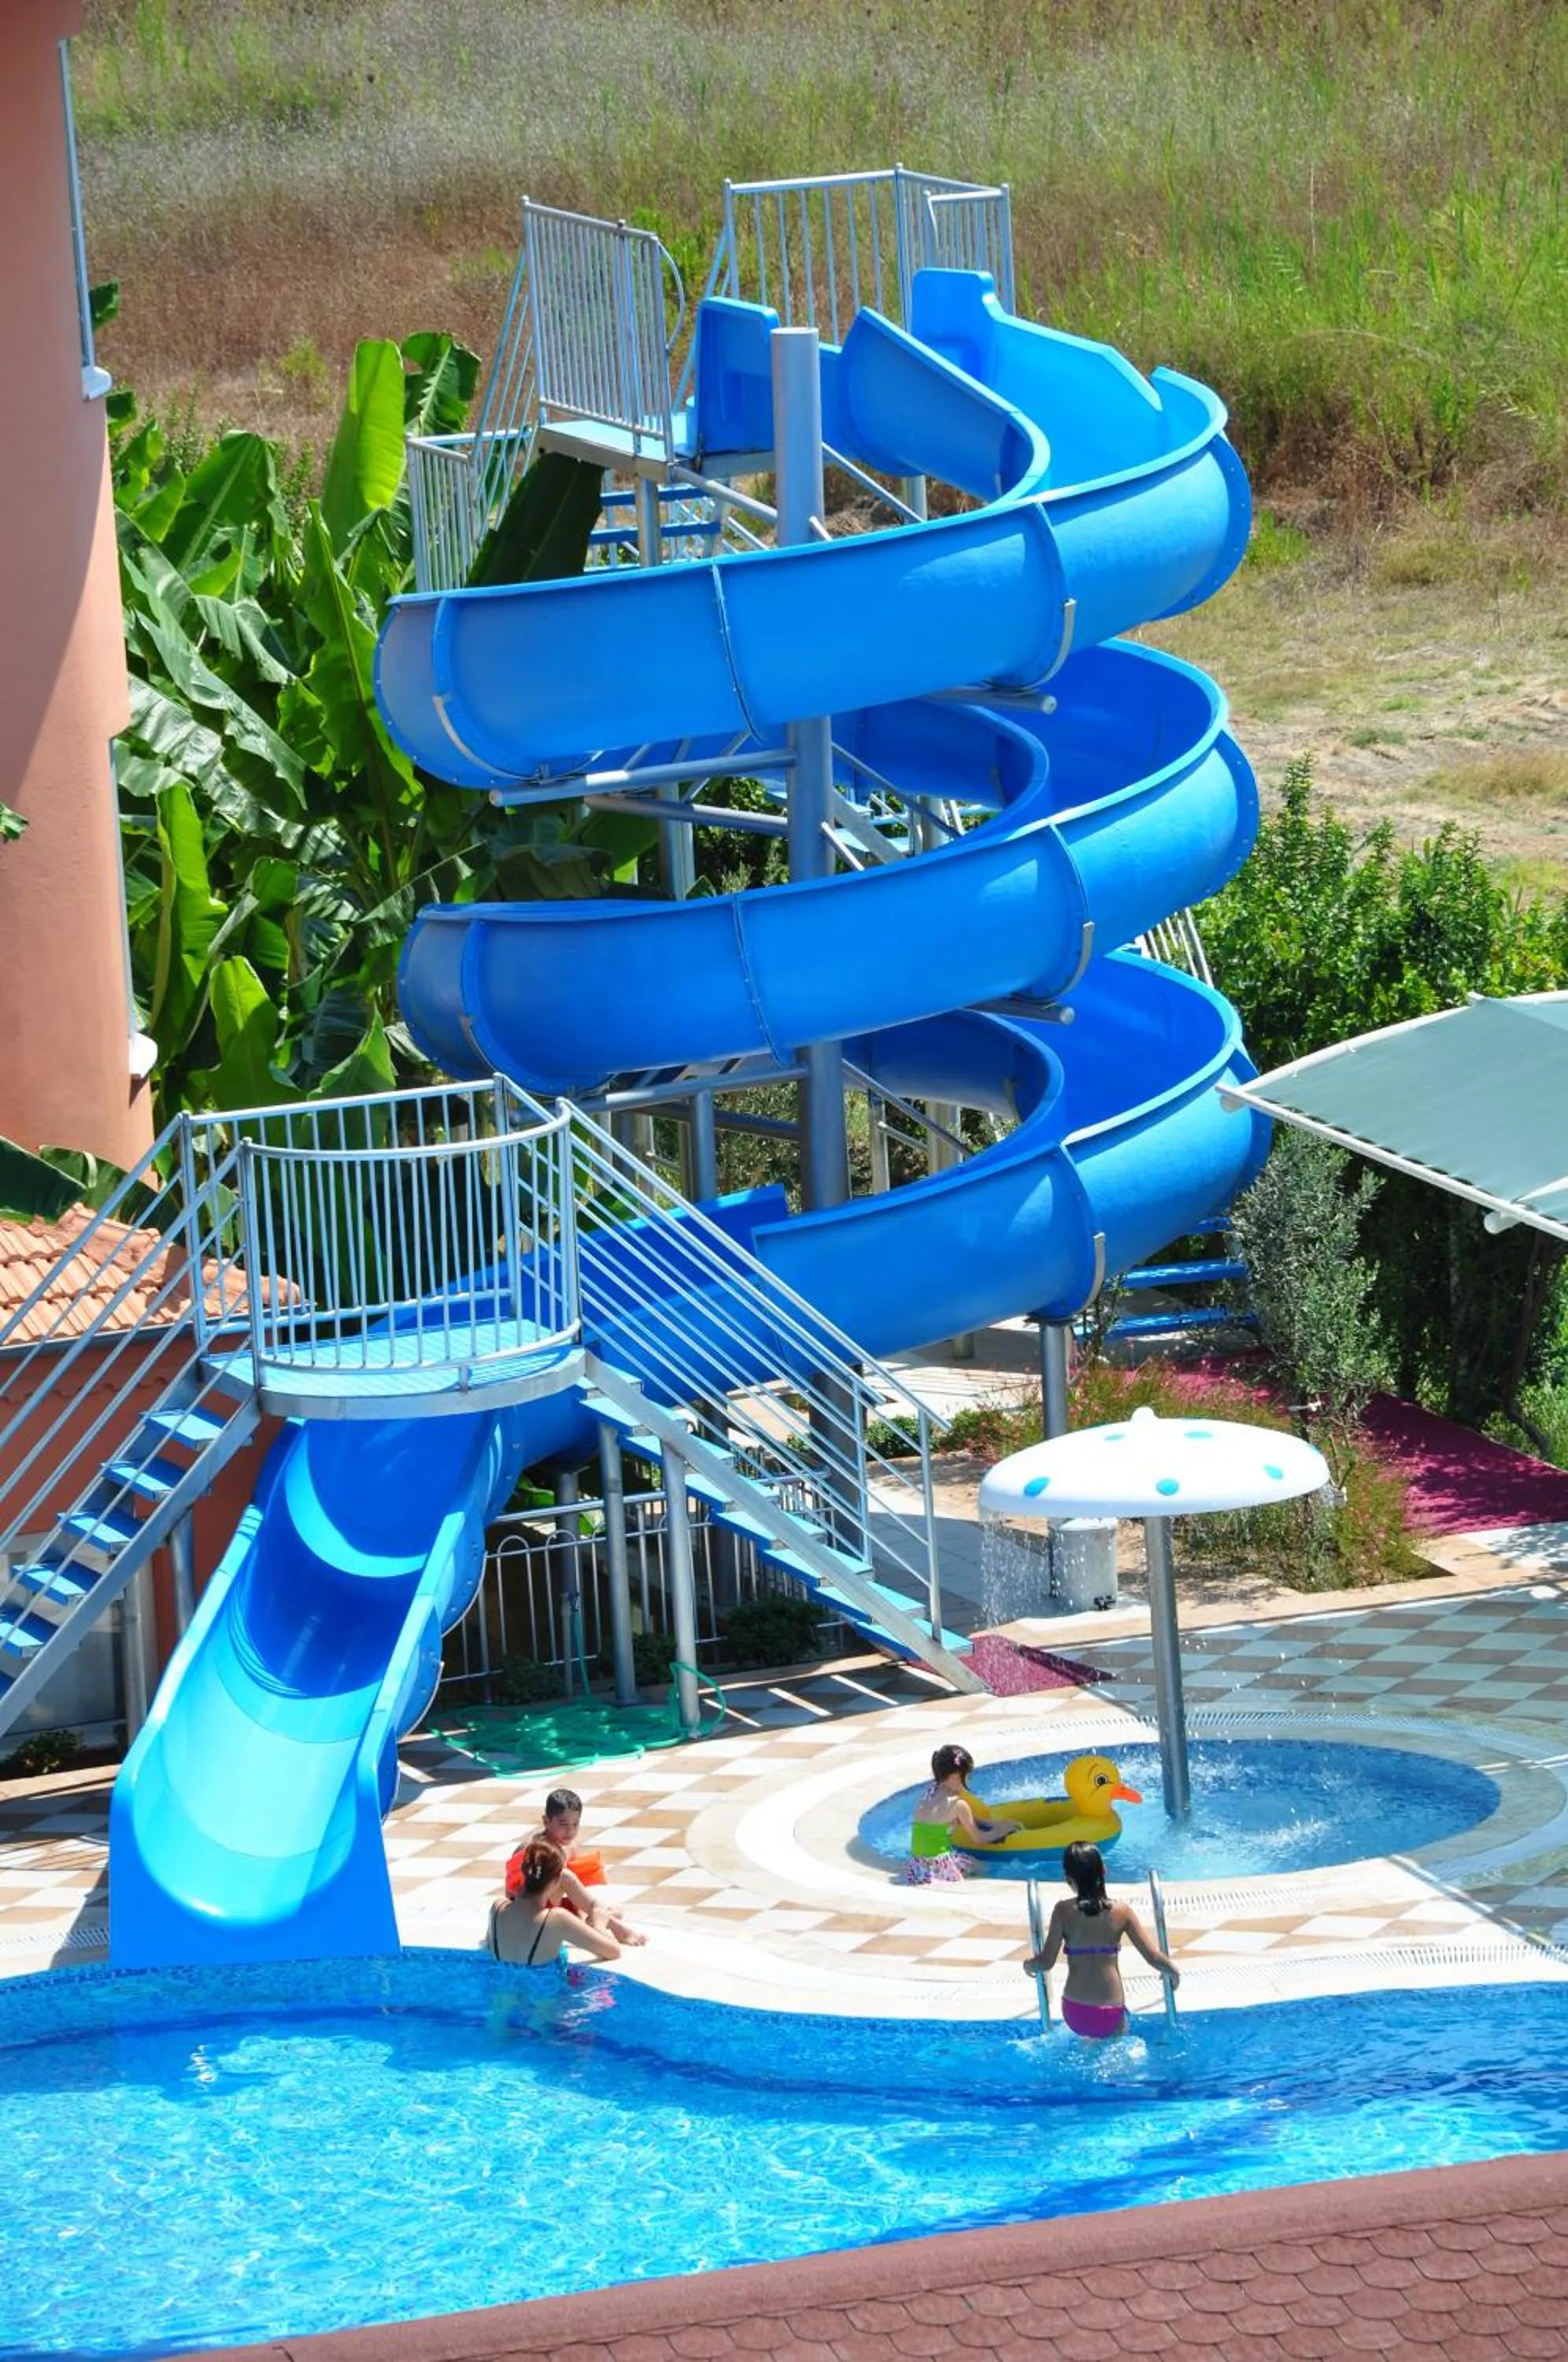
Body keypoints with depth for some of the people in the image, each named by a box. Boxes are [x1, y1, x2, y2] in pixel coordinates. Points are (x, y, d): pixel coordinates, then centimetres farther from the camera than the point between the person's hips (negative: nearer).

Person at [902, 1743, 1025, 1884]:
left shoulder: (930, 1793, 10)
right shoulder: (958, 1805, -12)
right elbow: (978, 1838, 1)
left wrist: (995, 1824, 21)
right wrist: (1002, 1830, 17)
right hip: (939, 1865, -8)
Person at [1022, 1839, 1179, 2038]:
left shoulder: (1064, 1911, -7)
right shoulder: (1122, 1912, -4)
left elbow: (1046, 1962, -7)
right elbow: (1154, 1957, -3)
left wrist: (1030, 1964, 15)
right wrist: (1173, 1970, 18)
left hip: (1074, 2012, 1)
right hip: (1111, 2012, -1)